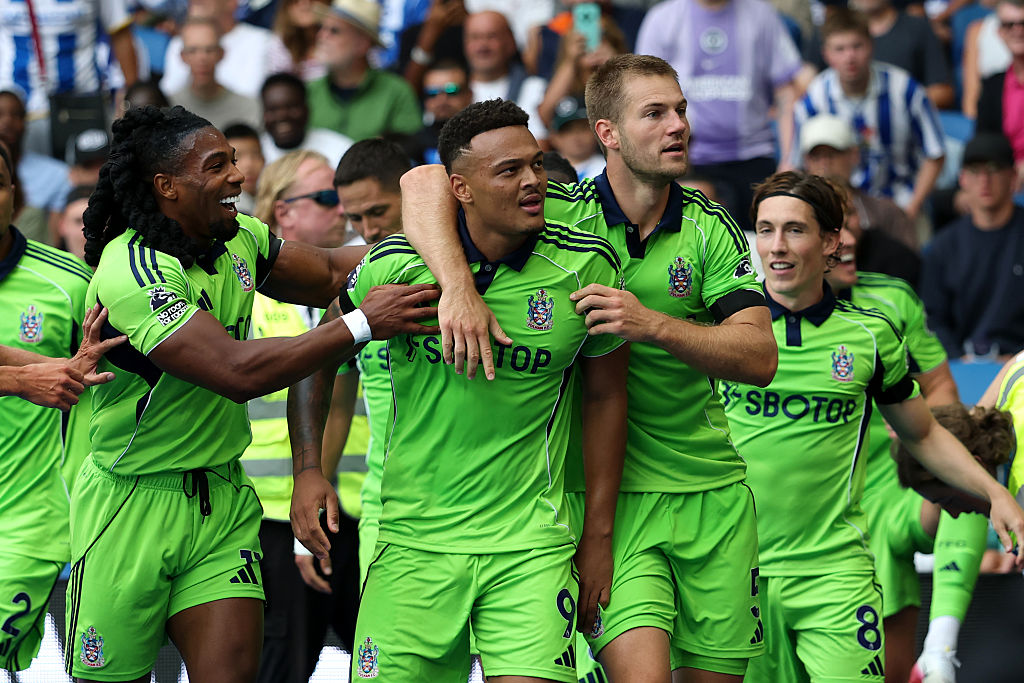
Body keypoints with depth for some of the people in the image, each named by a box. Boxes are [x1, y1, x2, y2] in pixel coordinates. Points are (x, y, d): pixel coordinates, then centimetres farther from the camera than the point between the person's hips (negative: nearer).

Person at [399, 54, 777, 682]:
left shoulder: (710, 229, 1)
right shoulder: (561, 213, -7)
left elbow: (760, 357, -8)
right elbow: (425, 182, -15)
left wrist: (653, 325, -24)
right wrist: (458, 288, -32)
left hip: (714, 495, 3)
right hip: (610, 494, -3)